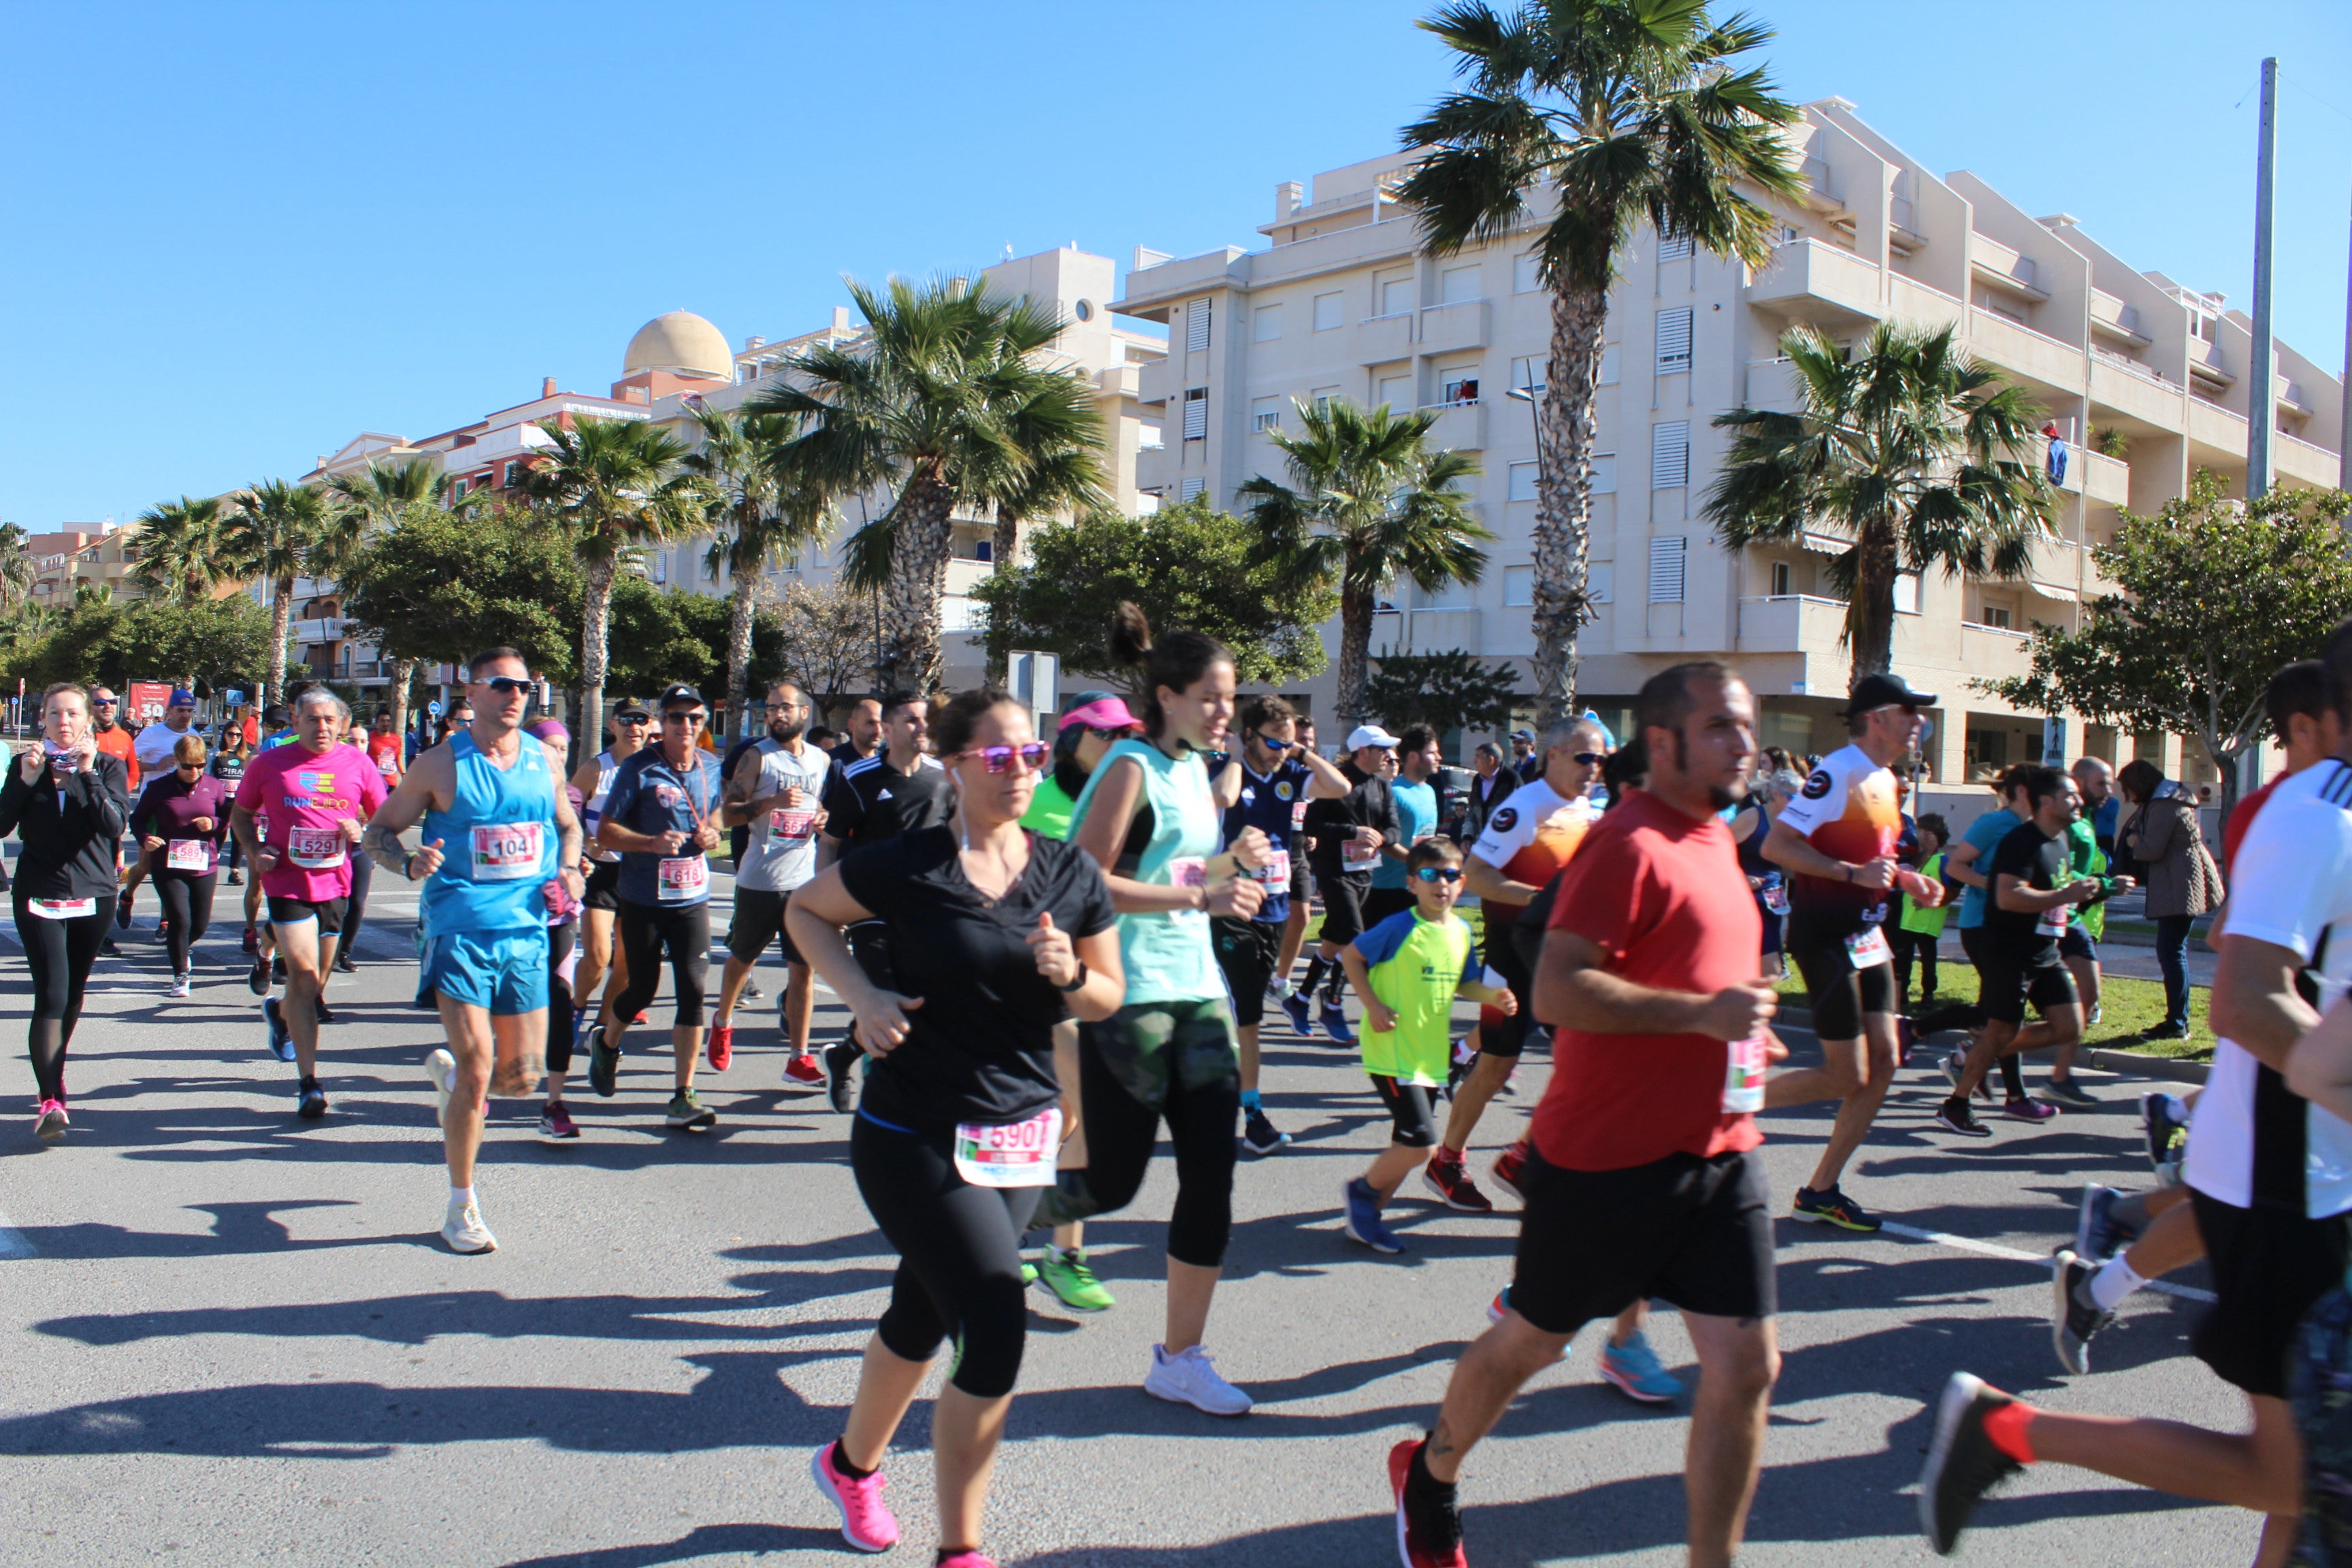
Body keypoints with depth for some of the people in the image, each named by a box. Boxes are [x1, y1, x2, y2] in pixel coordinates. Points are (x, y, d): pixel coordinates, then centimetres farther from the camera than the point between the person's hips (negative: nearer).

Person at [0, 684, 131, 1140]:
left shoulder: (108, 765, 0)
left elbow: (115, 824, -15)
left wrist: (88, 773, -21)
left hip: (93, 895, 1)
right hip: (38, 894, -1)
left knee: (73, 994, 15)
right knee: (51, 993, -14)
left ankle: (50, 1078, 37)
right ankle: (50, 1100, -16)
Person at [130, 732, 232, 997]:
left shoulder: (215, 786, 0)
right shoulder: (159, 787, -3)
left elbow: (231, 819, 7)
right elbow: (137, 818, 4)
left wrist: (214, 824, -14)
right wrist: (145, 838, -15)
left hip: (204, 866, 2)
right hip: (168, 866, -2)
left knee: (200, 924, 11)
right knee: (180, 919, -11)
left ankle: (181, 946, 47)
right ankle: (180, 975, 6)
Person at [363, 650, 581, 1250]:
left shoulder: (545, 761, 7)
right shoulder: (441, 765, -4)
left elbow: (568, 825, 22)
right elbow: (379, 829, 2)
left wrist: (569, 869, 2)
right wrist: (409, 863, -18)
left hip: (527, 932, 4)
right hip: (459, 930, -4)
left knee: (524, 1077, 6)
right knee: (478, 1071, -9)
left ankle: (447, 1070, 41)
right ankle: (461, 1209, 10)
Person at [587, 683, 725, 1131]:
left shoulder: (712, 767, 6)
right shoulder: (639, 770, -8)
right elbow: (606, 831, -8)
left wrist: (712, 832, 1)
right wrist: (653, 842, -24)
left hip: (692, 897, 3)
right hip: (643, 899, -3)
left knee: (692, 990, -6)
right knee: (643, 988, 7)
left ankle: (684, 1096, 0)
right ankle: (606, 1043, 42)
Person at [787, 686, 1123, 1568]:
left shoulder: (1071, 874, 1)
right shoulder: (908, 865, -11)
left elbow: (1108, 999, 8)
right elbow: (804, 911, 4)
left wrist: (1070, 974, -15)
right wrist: (861, 995, -11)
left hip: (1021, 1135, 5)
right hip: (916, 1138, -5)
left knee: (925, 1315, 20)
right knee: (997, 1328, -12)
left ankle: (851, 1464, 48)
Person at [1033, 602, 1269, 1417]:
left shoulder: (1195, 769, 13)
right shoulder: (1132, 769, -12)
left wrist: (1232, 863, 4)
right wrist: (1197, 896, -24)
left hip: (1197, 989, 8)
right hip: (1128, 994, -8)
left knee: (1211, 1174, 4)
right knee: (1113, 1180, 2)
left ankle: (1180, 1358, 15)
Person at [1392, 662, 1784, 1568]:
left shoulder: (1715, 840, 13)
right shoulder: (1626, 845, -16)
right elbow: (1557, 991, -26)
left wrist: (1744, 1029, 16)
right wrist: (1698, 1012, -28)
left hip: (1720, 1154, 8)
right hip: (1609, 1157, -7)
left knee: (1746, 1366, 2)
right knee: (1532, 1340, 11)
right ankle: (1429, 1477, 37)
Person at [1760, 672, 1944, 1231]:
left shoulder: (1885, 779, 14)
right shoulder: (1837, 771, -16)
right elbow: (1776, 845, -22)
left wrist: (1907, 879, 10)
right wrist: (1854, 873, -25)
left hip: (1866, 935, 9)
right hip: (1825, 936, -9)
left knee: (1883, 1062, 7)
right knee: (1848, 1077, -8)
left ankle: (1821, 1192, 16)